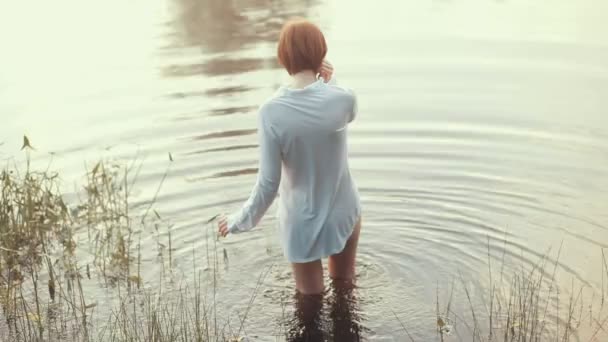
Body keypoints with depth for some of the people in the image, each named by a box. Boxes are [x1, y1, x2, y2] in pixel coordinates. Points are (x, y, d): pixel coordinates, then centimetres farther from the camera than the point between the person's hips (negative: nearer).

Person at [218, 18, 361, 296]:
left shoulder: (271, 112, -24)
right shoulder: (343, 99, -20)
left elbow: (268, 183, -18)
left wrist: (240, 221, -3)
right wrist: (330, 82, -7)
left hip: (301, 223, -2)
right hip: (343, 214, 2)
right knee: (344, 285, 27)